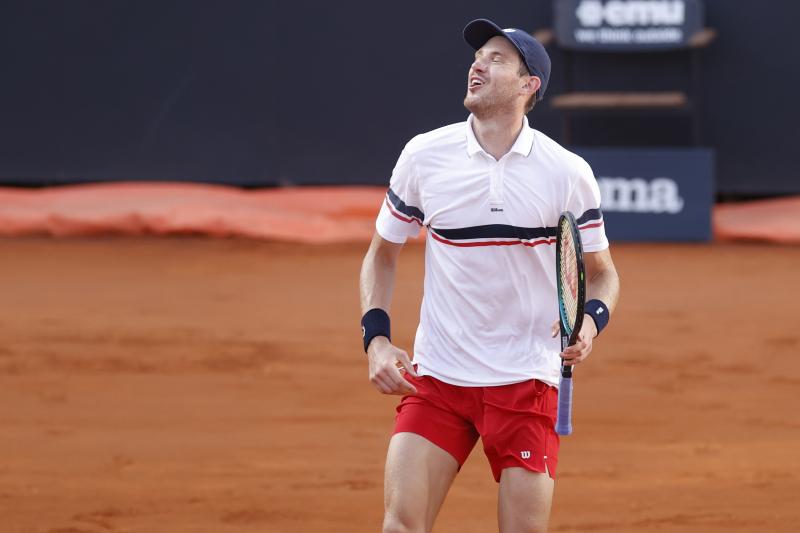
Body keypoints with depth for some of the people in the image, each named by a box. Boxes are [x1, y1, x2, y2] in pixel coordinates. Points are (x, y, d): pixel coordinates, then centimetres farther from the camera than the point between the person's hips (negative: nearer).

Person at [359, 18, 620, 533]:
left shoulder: (568, 173, -3)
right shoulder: (424, 155, 0)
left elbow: (602, 272, 8)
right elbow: (382, 254, 13)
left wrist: (591, 320, -14)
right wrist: (376, 339, -1)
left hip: (527, 383, -1)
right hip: (435, 376, 1)